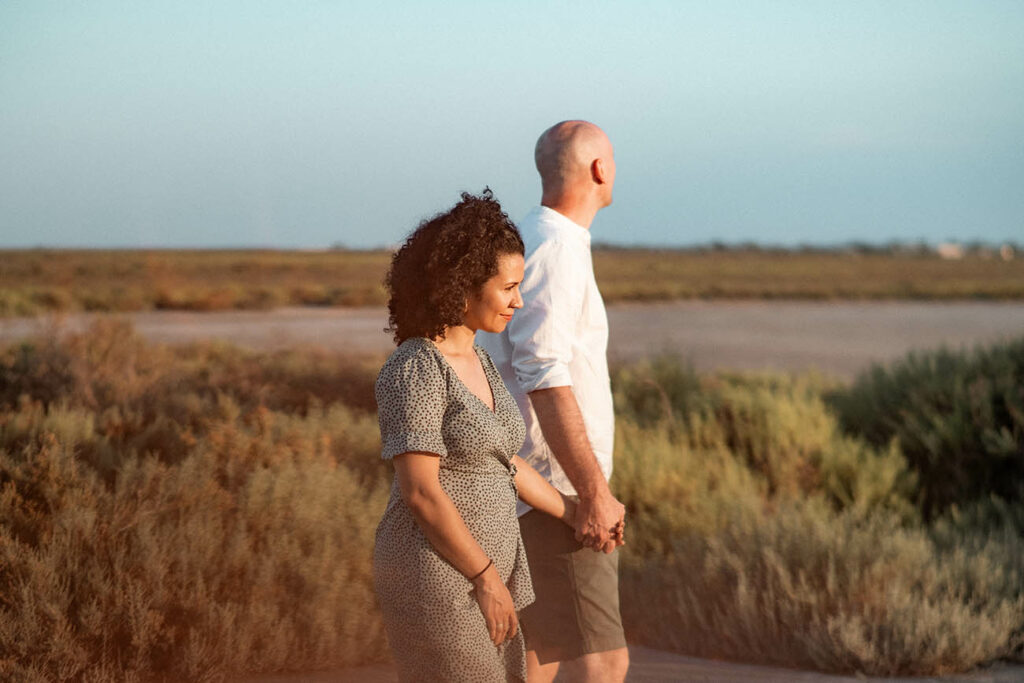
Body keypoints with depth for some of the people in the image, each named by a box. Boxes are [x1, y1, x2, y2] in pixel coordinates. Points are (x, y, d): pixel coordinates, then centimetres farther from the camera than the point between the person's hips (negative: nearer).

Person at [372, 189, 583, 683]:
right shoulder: (414, 370, -17)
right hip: (434, 574, -9)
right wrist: (488, 579, -17)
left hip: (480, 569, 9)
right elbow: (420, 491, -20)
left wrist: (576, 517, 24)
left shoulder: (475, 361, 11)